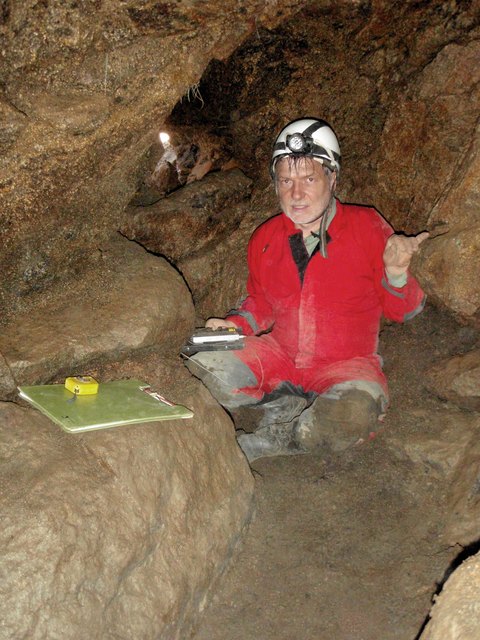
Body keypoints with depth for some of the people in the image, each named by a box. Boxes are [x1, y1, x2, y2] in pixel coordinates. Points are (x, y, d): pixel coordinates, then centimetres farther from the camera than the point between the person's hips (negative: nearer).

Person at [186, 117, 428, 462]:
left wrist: (396, 272, -24)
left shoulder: (367, 227, -8)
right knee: (201, 370, -15)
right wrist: (233, 325, -2)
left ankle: (279, 436, -12)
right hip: (278, 355, 4)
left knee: (357, 411, -36)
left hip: (346, 363, -3)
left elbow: (401, 310, -3)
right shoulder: (265, 238, 2)